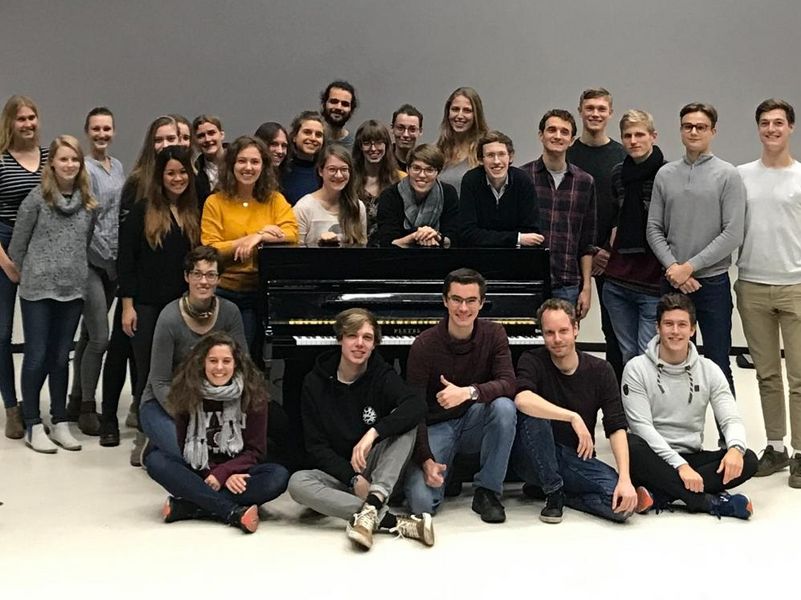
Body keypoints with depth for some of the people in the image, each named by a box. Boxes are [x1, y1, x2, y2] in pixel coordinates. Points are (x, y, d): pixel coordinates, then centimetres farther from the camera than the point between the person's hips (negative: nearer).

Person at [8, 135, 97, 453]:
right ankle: (33, 426, 11)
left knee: (61, 357, 11)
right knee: (36, 357, 2)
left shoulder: (88, 202, 5)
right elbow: (17, 245, -1)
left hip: (73, 290, 3)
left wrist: (76, 273, 10)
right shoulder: (36, 198, -7)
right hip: (38, 290, -3)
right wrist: (27, 276, 6)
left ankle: (60, 423, 19)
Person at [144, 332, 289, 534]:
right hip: (197, 472, 1)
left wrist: (223, 473, -19)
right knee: (154, 459, -26)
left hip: (237, 472, -1)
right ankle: (234, 513, -36)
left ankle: (186, 507, -32)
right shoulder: (187, 392, -2)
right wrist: (224, 476, -17)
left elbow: (255, 450, -3)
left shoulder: (252, 394, -4)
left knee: (279, 476, -30)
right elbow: (184, 446, -3)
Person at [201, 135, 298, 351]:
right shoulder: (215, 202, 3)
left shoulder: (275, 200, 9)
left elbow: (291, 234, -5)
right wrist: (247, 240, -13)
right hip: (225, 291, -1)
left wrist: (257, 238, -18)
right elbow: (209, 251, -5)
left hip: (262, 293, 1)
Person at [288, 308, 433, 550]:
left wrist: (373, 432, -39)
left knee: (405, 422, -24)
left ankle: (372, 506, -40)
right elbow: (316, 447, -6)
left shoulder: (382, 376, -5)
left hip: (374, 471, 0)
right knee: (297, 482, -31)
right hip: (337, 473, 0)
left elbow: (417, 405, -27)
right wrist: (352, 478, -21)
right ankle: (392, 521, -39)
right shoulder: (315, 382, -3)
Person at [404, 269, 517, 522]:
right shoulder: (424, 344, -15)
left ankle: (487, 492, -14)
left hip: (474, 422, 3)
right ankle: (447, 470, 11)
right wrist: (426, 460, -28)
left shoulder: (493, 334, -6)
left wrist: (468, 392, -39)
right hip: (436, 427, -2)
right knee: (421, 501, -26)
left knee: (504, 407, -32)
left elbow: (508, 384, -20)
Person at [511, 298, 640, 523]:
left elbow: (617, 428, -9)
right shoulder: (533, 361, -7)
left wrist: (625, 479, -22)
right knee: (533, 414, -33)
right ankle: (553, 492, -12)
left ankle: (547, 488, 1)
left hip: (579, 459, 2)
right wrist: (573, 417, -35)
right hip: (535, 459, -2)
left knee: (622, 504, -24)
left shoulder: (600, 370, -1)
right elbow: (522, 399, -30)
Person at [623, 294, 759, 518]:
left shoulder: (708, 370, 5)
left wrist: (736, 448, -26)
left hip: (692, 458, 3)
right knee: (630, 446, -36)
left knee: (747, 460, -22)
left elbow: (731, 419, -1)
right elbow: (642, 426, -13)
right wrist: (679, 465, -25)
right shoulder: (637, 369, -5)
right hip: (654, 459, -3)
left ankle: (659, 494, -30)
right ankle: (708, 501, -32)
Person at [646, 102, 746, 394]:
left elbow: (733, 235, -10)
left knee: (717, 366, 2)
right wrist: (673, 268, -8)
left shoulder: (727, 175, -3)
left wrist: (690, 266, -12)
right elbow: (654, 229, 6)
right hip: (672, 282, 3)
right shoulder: (665, 175, 7)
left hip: (713, 281, -3)